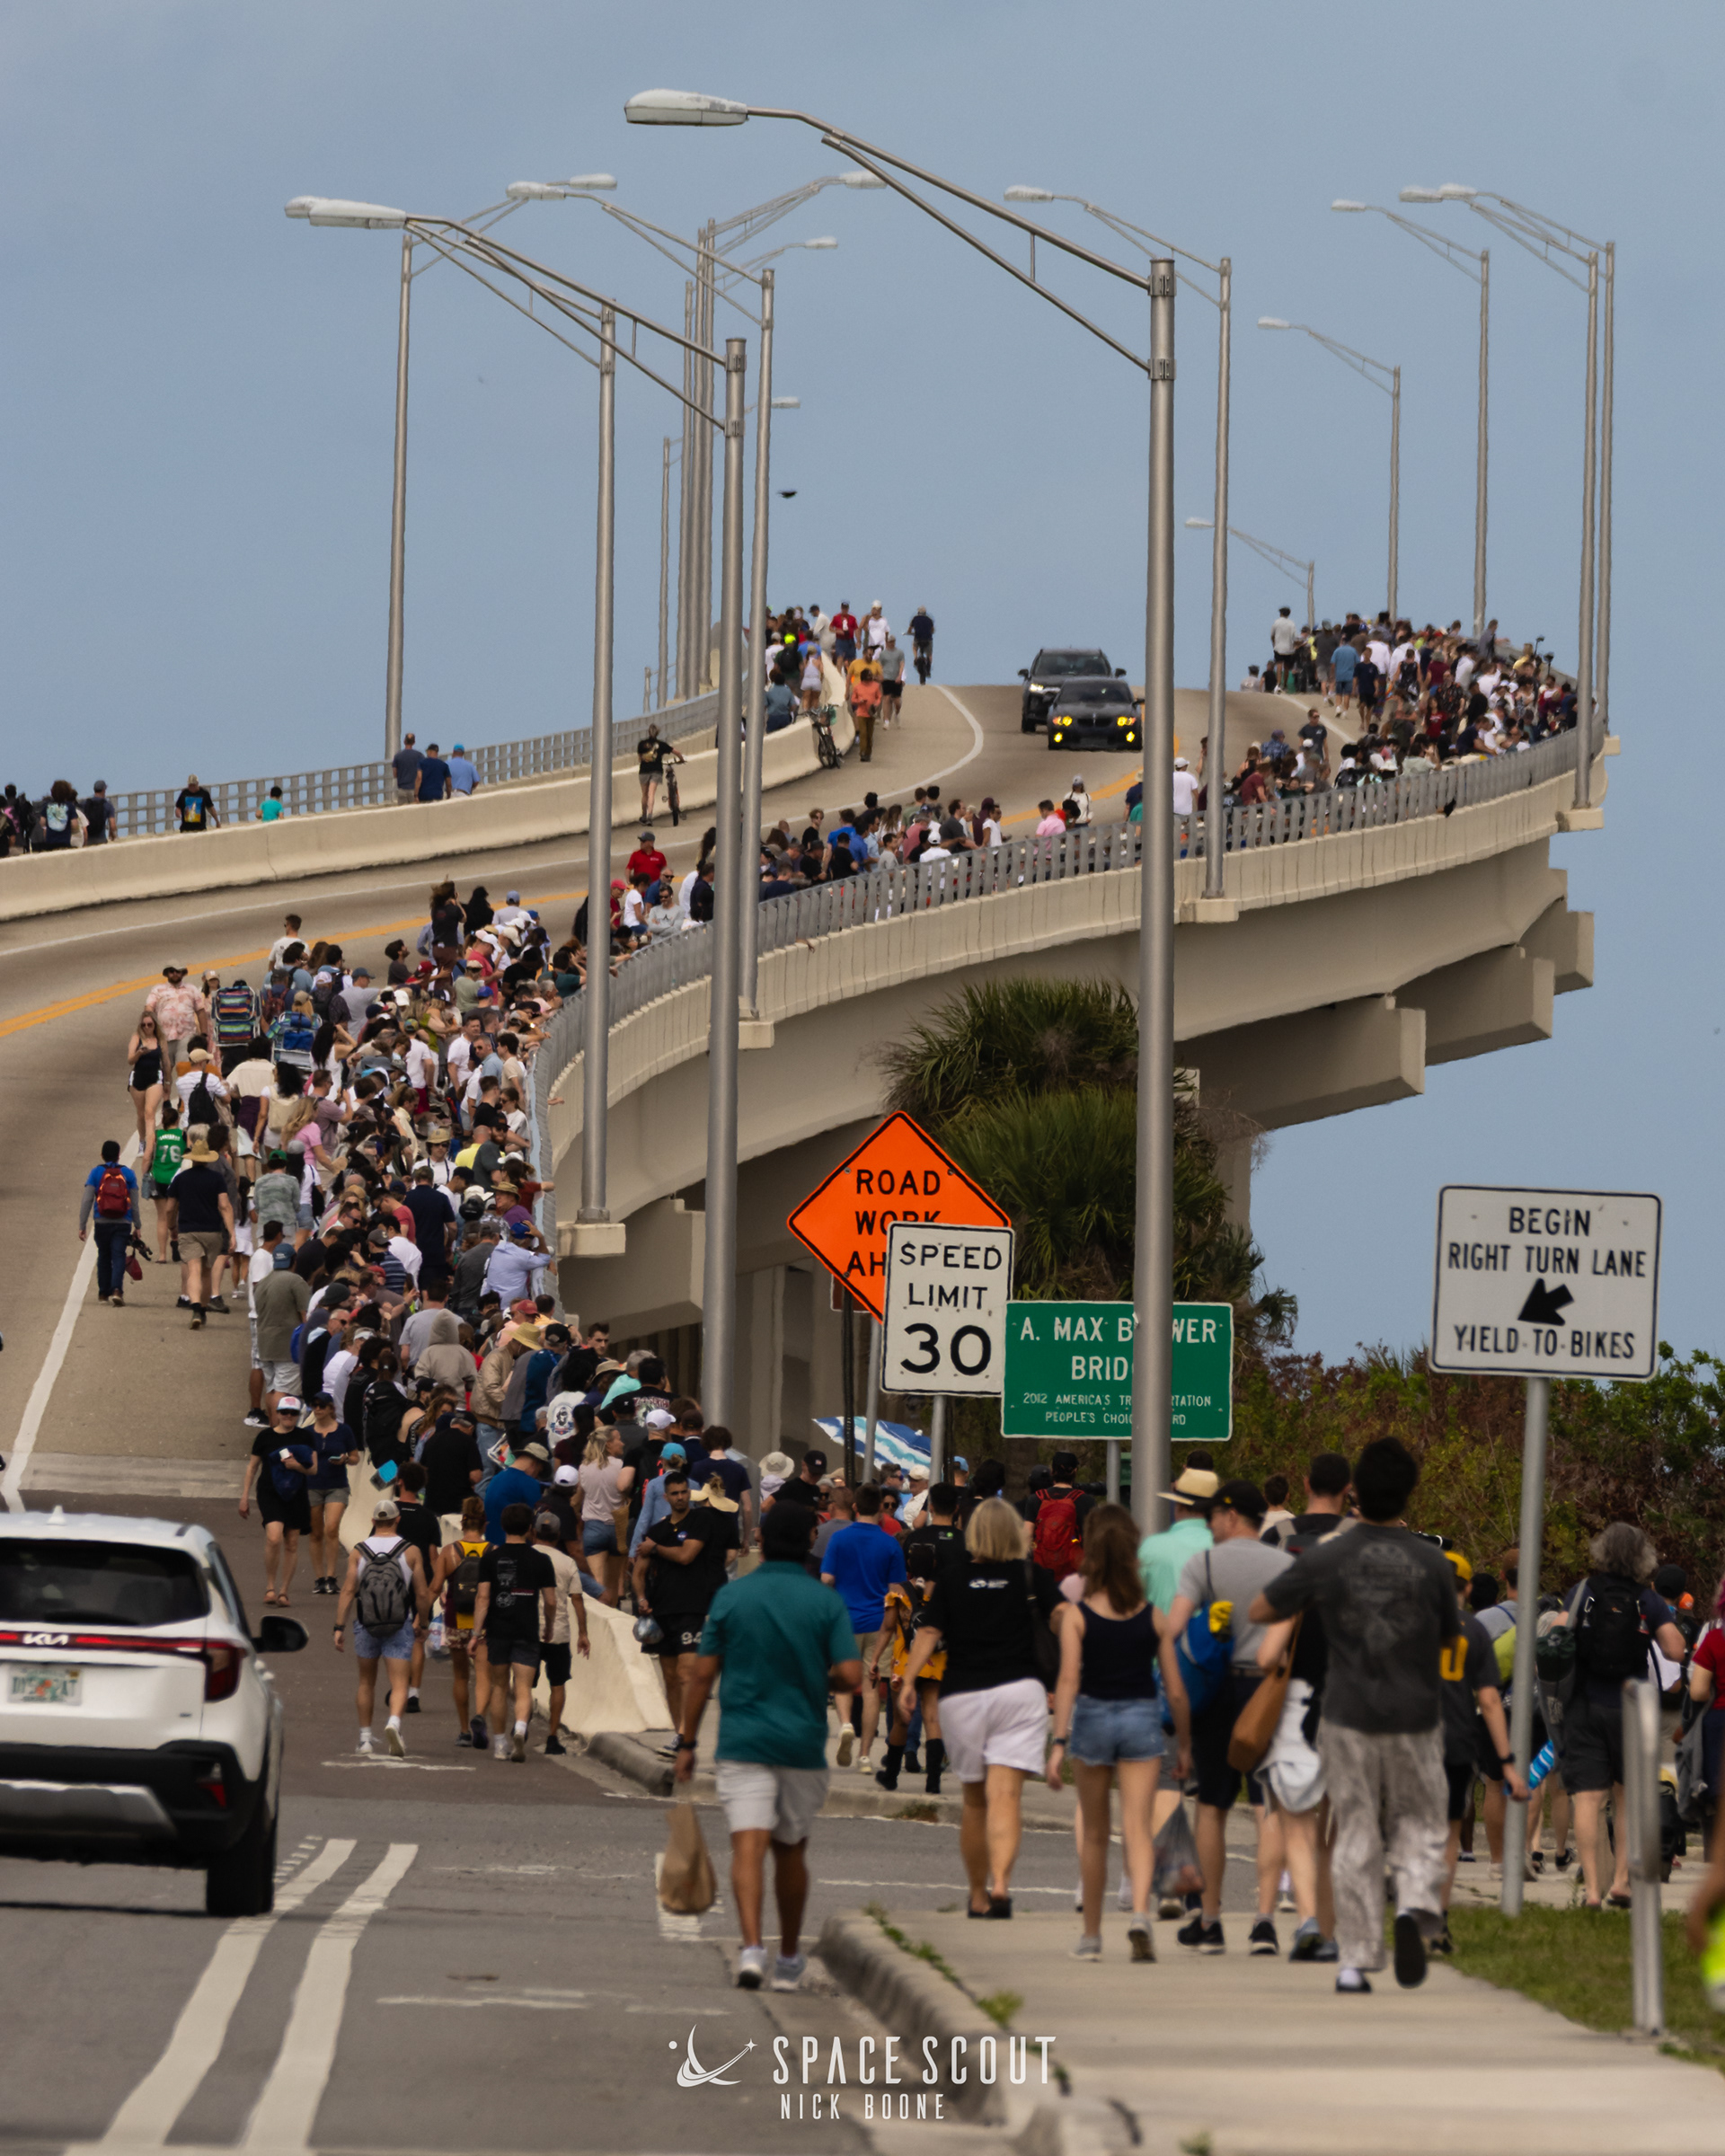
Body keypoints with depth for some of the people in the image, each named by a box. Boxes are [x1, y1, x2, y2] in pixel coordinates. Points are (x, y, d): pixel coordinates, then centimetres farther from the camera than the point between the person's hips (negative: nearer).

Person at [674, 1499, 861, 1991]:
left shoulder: (732, 1596, -2)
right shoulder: (825, 1602, -2)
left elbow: (702, 1674, -1)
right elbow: (852, 1676, -8)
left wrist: (687, 1741, 7)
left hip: (742, 1742, -2)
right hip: (803, 1746, 2)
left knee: (748, 1846, -10)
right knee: (790, 1850, 17)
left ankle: (751, 1947, -30)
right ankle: (789, 1960, 28)